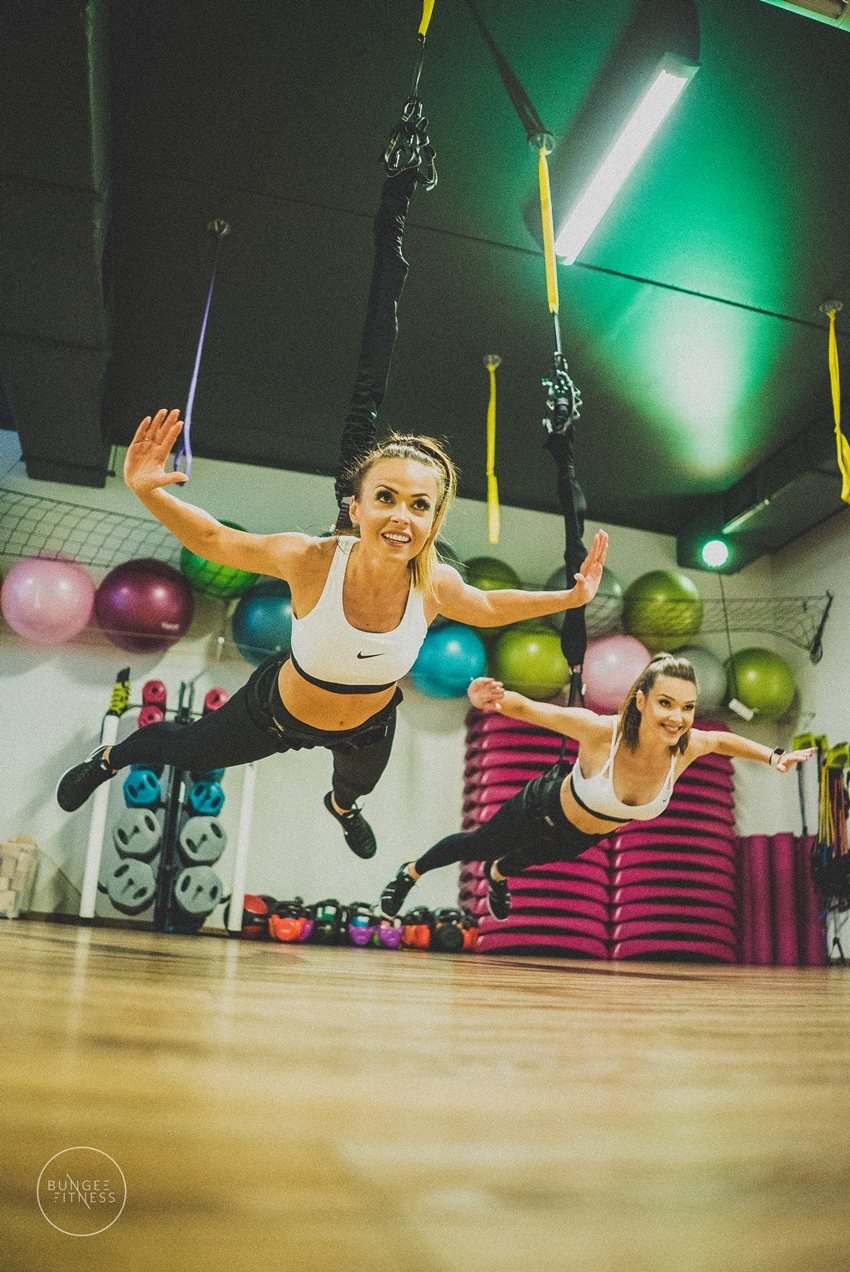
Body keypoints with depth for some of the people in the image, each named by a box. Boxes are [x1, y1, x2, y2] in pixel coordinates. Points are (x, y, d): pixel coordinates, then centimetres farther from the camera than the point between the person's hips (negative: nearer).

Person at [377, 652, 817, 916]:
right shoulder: (598, 731, -44)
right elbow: (524, 707, -38)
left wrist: (774, 755, -13)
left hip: (588, 835, 5)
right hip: (545, 809, -5)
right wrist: (490, 700, -58)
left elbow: (722, 740, -6)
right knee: (478, 844, 20)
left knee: (533, 857, 37)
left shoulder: (688, 747, -31)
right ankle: (409, 874, 51)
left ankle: (497, 876, 73)